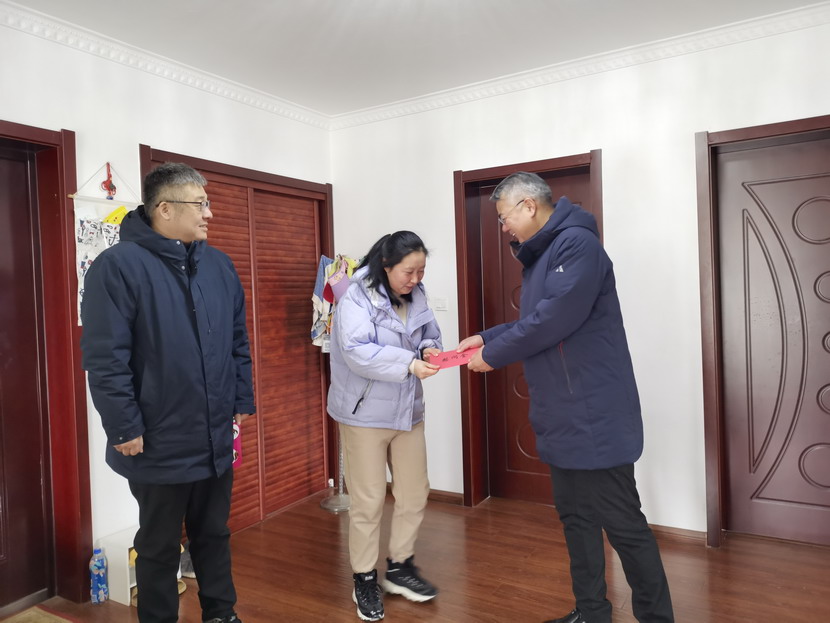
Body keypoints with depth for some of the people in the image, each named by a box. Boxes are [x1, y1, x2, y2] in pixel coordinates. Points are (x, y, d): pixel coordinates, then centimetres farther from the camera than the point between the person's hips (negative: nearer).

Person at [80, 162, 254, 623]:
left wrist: (243, 400, 8)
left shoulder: (219, 265, 5)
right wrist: (124, 428, -16)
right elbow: (104, 358, -16)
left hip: (216, 438, 6)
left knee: (214, 534, 21)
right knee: (159, 546, 15)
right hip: (159, 444, -5)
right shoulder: (119, 265, -14)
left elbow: (238, 342, 10)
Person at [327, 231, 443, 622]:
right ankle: (365, 581, 25)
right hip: (365, 413, -6)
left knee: (415, 493, 14)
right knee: (368, 501, 5)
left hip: (407, 411, 7)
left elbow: (429, 334, 12)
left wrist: (430, 350, -11)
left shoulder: (416, 296, 3)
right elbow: (357, 352, -28)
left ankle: (399, 568, 34)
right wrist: (408, 363, -36)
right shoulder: (356, 297, -17)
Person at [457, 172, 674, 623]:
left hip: (594, 415, -10)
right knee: (576, 517, 17)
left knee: (623, 525, 2)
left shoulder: (576, 243, -15)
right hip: (563, 417, 10)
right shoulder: (541, 255, 16)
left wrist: (493, 356, -13)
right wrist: (486, 338, 10)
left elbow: (554, 319, -24)